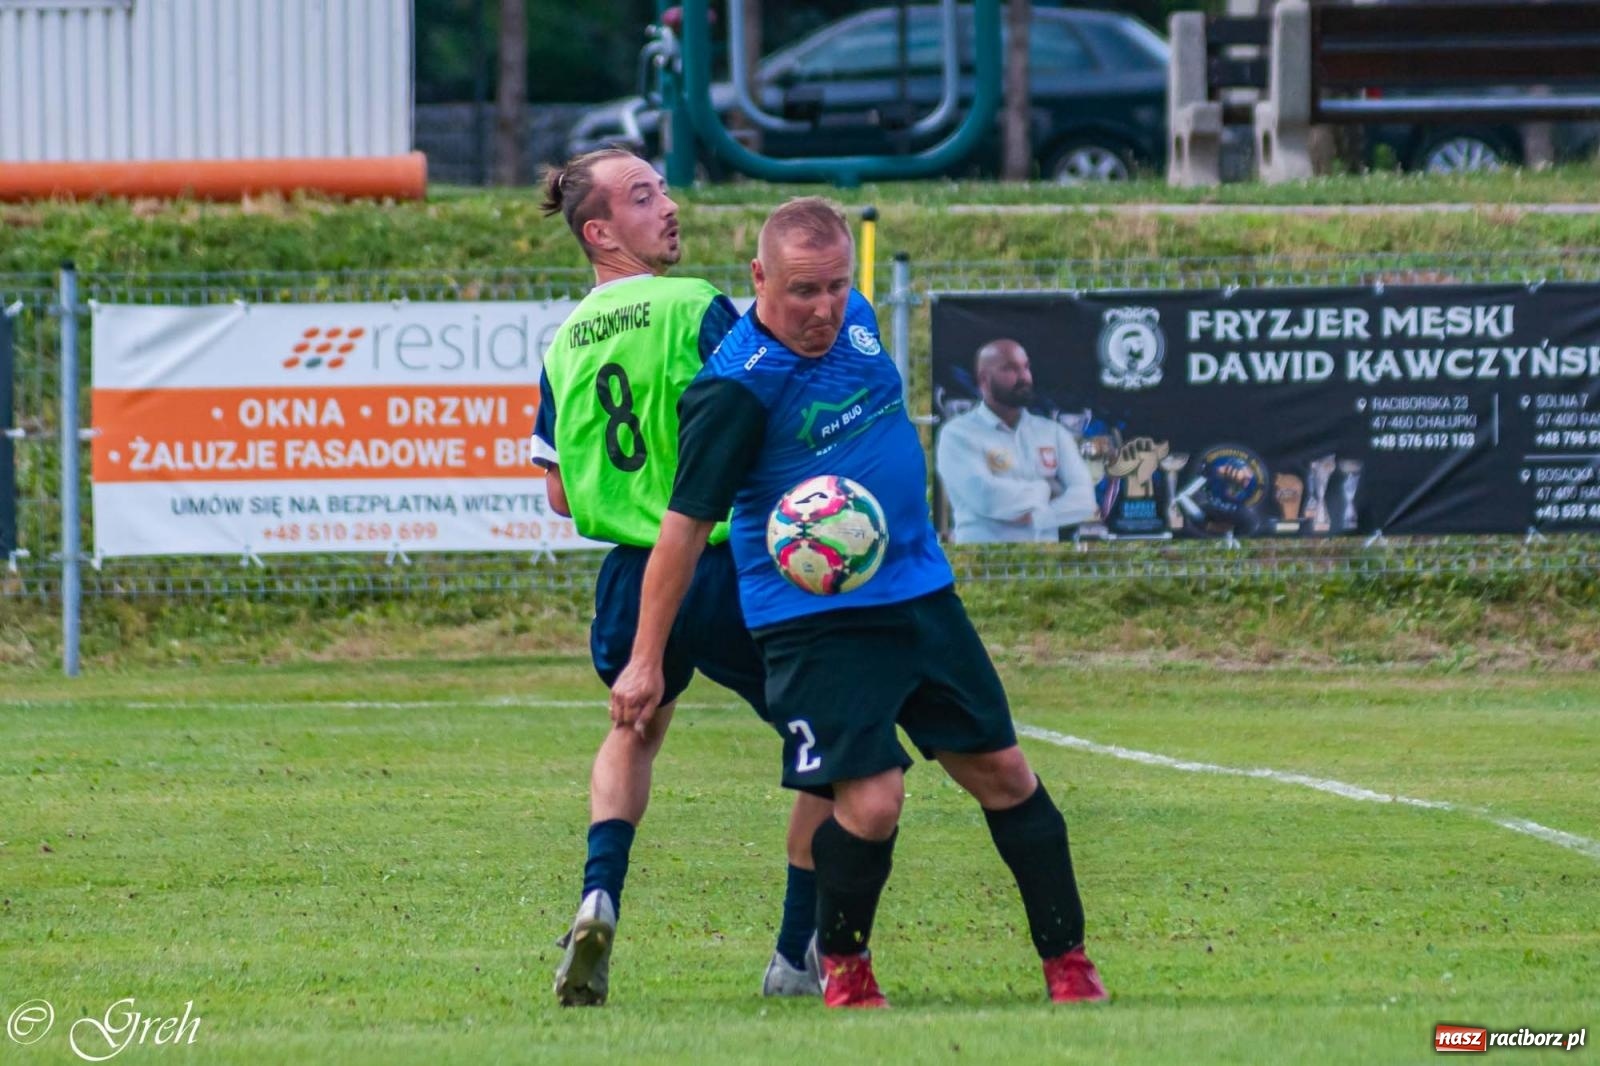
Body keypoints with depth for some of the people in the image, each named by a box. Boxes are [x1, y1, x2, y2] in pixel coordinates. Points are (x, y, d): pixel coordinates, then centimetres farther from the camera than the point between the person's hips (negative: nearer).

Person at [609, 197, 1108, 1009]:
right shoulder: (734, 389, -19)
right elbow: (685, 524, -16)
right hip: (813, 618, -7)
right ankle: (842, 965, 11)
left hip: (919, 592, 7)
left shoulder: (854, 318, 2)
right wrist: (646, 661, -15)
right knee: (870, 802, -16)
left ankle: (1068, 964, 19)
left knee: (1003, 773, 8)